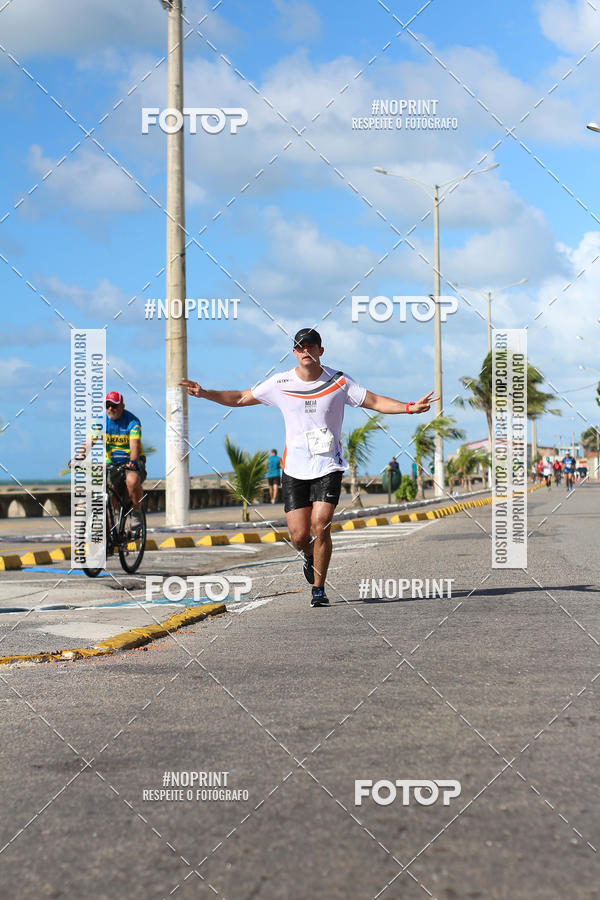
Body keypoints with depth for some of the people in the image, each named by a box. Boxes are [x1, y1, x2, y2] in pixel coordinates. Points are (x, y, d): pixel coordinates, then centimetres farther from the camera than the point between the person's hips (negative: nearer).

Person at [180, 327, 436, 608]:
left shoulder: (339, 382, -1)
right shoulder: (280, 383, 1)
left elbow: (375, 402, 1)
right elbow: (240, 398, 10)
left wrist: (410, 407, -13)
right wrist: (205, 393, -1)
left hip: (328, 466, -1)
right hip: (294, 467, 1)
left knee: (320, 525, -16)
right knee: (299, 535, -5)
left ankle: (319, 589, -1)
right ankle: (310, 556, 32)